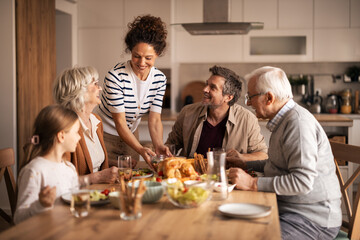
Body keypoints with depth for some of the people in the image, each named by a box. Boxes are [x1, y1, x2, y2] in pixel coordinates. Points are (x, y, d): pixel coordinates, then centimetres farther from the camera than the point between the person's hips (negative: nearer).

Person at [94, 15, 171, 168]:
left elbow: (154, 119, -12)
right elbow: (119, 122, -26)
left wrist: (159, 146, -31)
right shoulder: (115, 76, -26)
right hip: (105, 136, -5)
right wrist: (141, 150, -39)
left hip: (131, 135, 5)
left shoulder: (160, 79, -10)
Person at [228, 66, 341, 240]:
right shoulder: (283, 120, 14)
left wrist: (253, 183, -25)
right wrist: (246, 165, 22)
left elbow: (303, 181, -27)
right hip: (288, 208, 10)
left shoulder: (298, 122, -20)